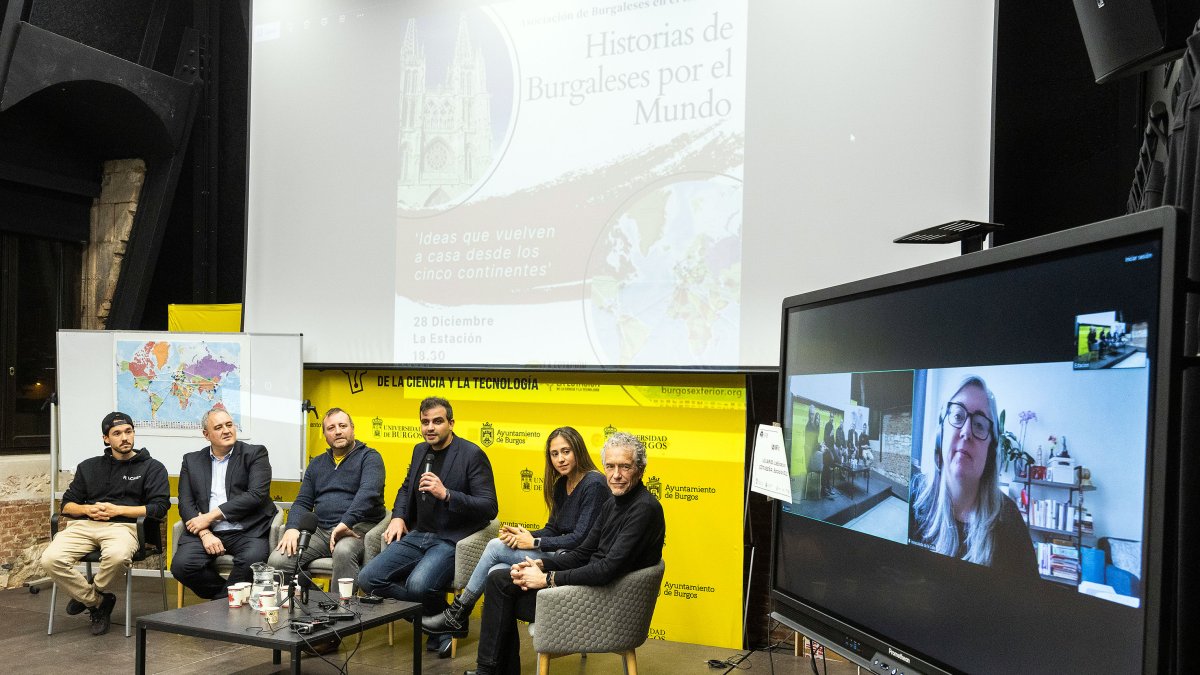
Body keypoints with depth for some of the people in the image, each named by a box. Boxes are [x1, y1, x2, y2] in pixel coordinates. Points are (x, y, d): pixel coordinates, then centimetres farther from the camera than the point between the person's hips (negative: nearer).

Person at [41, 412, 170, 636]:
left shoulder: (152, 467, 11)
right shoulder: (89, 467, 24)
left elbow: (160, 508, -1)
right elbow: (67, 504, 21)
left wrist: (117, 510, -7)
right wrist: (87, 509, -2)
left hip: (123, 525, -3)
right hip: (84, 524, 4)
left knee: (117, 555, -39)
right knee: (51, 559, -27)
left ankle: (90, 594, -3)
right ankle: (97, 603, -4)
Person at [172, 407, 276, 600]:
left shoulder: (255, 454, 7)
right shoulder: (191, 461, 17)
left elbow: (257, 495, -6)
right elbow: (185, 503, 8)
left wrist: (212, 515, -10)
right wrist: (205, 533, -10)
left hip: (246, 531, -3)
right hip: (205, 531, 3)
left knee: (252, 560, -32)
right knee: (181, 564, -25)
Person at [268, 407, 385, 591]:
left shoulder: (369, 457, 4)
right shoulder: (317, 464, 22)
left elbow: (368, 492, -14)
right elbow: (302, 502, 19)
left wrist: (346, 523, -28)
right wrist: (292, 528, -3)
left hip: (358, 528, -5)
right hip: (320, 530, 5)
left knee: (343, 552, -39)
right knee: (277, 560, -19)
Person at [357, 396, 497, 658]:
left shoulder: (472, 454, -8)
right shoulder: (420, 450, 13)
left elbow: (489, 508, -13)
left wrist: (446, 494, -23)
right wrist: (398, 516, 11)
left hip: (451, 541, -7)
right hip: (417, 536, 7)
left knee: (418, 585, -33)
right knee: (367, 579, -12)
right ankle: (433, 616, -1)